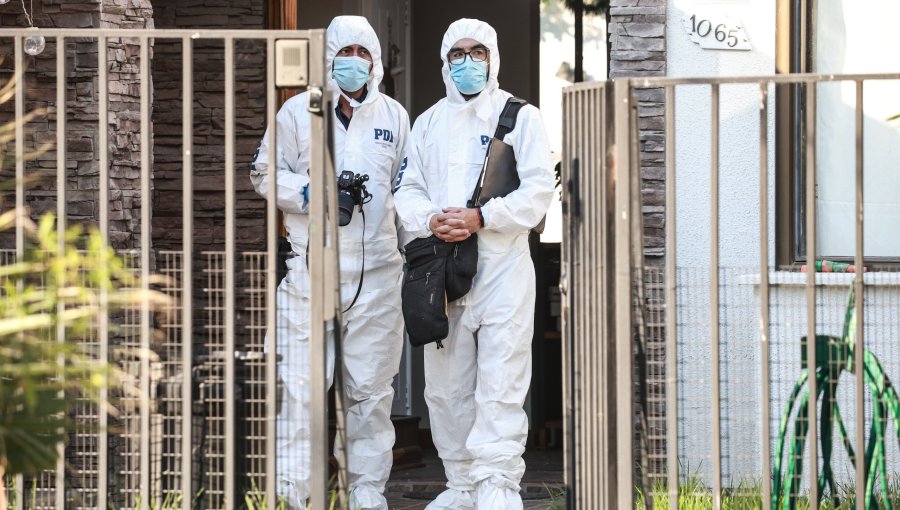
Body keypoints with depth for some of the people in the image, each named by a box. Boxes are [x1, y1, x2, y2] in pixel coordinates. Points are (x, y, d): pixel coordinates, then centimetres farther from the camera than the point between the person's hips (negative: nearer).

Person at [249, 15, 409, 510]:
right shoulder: (298, 111, 7)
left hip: (376, 271, 2)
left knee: (371, 386, 5)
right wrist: (309, 193, -9)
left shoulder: (394, 116, 14)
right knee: (301, 383, -6)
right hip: (310, 266, -2)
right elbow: (264, 173, 6)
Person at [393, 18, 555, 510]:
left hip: (503, 266, -4)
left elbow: (537, 190, -5)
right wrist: (430, 220, -9)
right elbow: (407, 189, 13)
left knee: (500, 386, -9)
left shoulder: (521, 116, 4)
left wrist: (480, 218, -17)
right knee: (446, 388, 7)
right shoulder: (428, 122, 17)